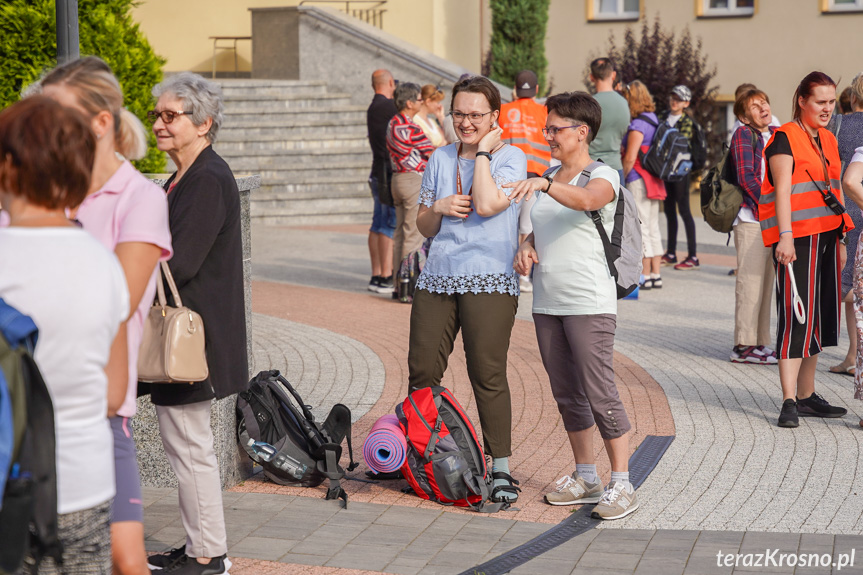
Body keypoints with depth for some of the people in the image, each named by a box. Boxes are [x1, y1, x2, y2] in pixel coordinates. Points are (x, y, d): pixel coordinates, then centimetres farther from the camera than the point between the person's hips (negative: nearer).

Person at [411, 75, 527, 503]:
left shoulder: (511, 157, 0)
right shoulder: (440, 159, 16)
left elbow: (488, 204, -17)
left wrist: (484, 151, -7)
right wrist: (438, 207, -3)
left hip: (488, 281, -5)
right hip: (437, 278, 5)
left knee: (487, 374, -6)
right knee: (422, 370, 4)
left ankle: (501, 468, 3)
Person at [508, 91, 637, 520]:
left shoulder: (603, 175, -6)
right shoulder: (548, 181, 17)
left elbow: (586, 199, -29)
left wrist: (543, 184, -44)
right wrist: (526, 246, 3)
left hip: (590, 304, -8)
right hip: (547, 304, 8)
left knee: (600, 395, -9)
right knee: (567, 396, 12)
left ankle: (622, 485, -2)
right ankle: (585, 479, 23)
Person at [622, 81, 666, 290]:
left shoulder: (637, 125, -15)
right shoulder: (654, 120, 11)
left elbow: (630, 158, -17)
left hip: (639, 181, -9)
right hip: (654, 182, 9)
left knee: (641, 228, -4)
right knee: (653, 228, 12)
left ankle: (645, 276, -1)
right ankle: (656, 275, 16)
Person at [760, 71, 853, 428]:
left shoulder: (828, 140, 18)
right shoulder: (785, 138, -6)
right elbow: (782, 190, -14)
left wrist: (840, 238, 19)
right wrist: (785, 235, -23)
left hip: (826, 236, 8)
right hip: (797, 238, -8)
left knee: (820, 317, 10)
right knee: (796, 316, -11)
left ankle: (806, 395, 18)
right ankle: (789, 402, -12)